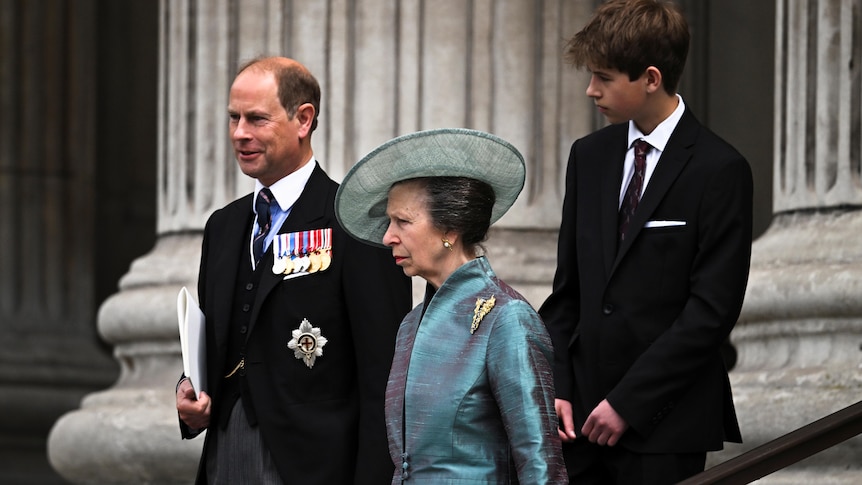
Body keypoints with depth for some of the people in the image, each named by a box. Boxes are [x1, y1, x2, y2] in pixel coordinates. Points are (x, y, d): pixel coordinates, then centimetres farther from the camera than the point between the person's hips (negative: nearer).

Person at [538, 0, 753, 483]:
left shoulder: (720, 170, -8)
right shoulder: (590, 157, 12)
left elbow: (712, 310, -12)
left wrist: (627, 403, -13)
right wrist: (556, 387, 2)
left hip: (665, 427, -5)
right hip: (584, 416, 5)